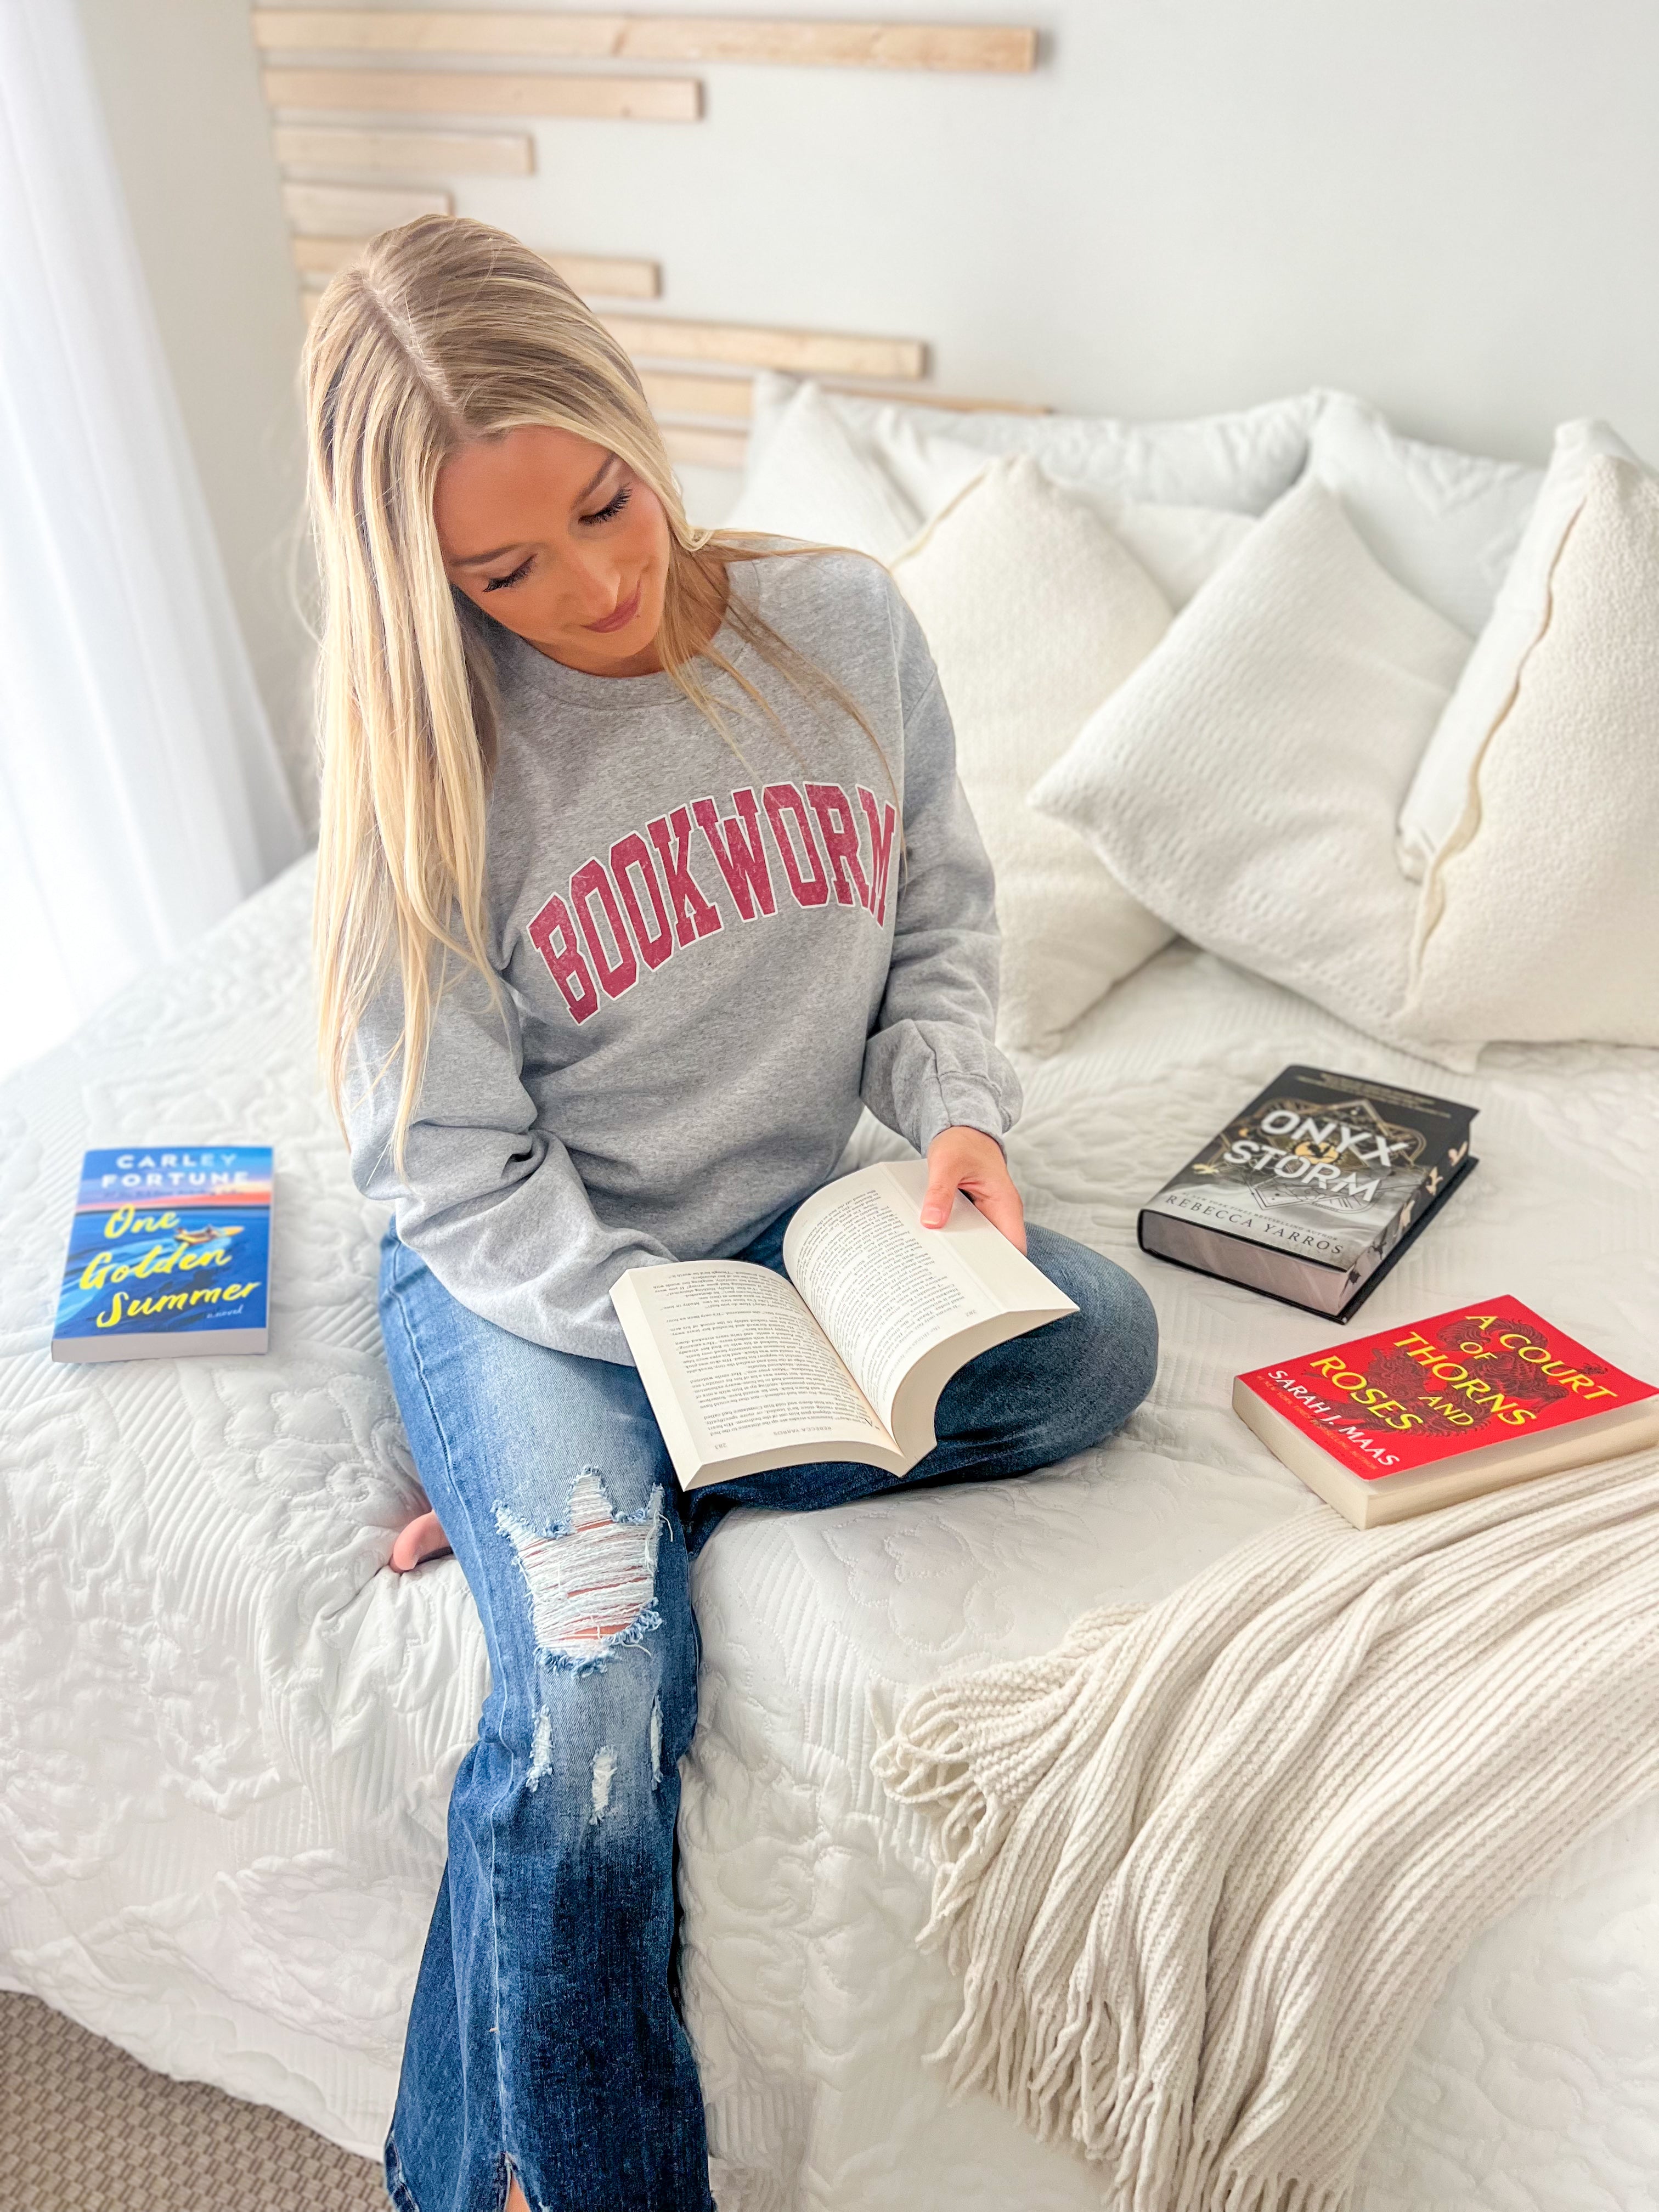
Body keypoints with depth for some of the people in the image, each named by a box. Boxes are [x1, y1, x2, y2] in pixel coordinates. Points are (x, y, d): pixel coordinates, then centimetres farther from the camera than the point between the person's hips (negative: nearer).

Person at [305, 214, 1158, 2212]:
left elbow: (940, 916, 6)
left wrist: (955, 1110, -14)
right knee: (596, 1719, -24)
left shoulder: (840, 624, -5)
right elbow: (463, 1182, -13)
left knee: (1098, 1340, -21)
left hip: (797, 1219, 5)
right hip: (530, 1275, -4)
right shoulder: (426, 761, -15)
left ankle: (550, 1499, -12)